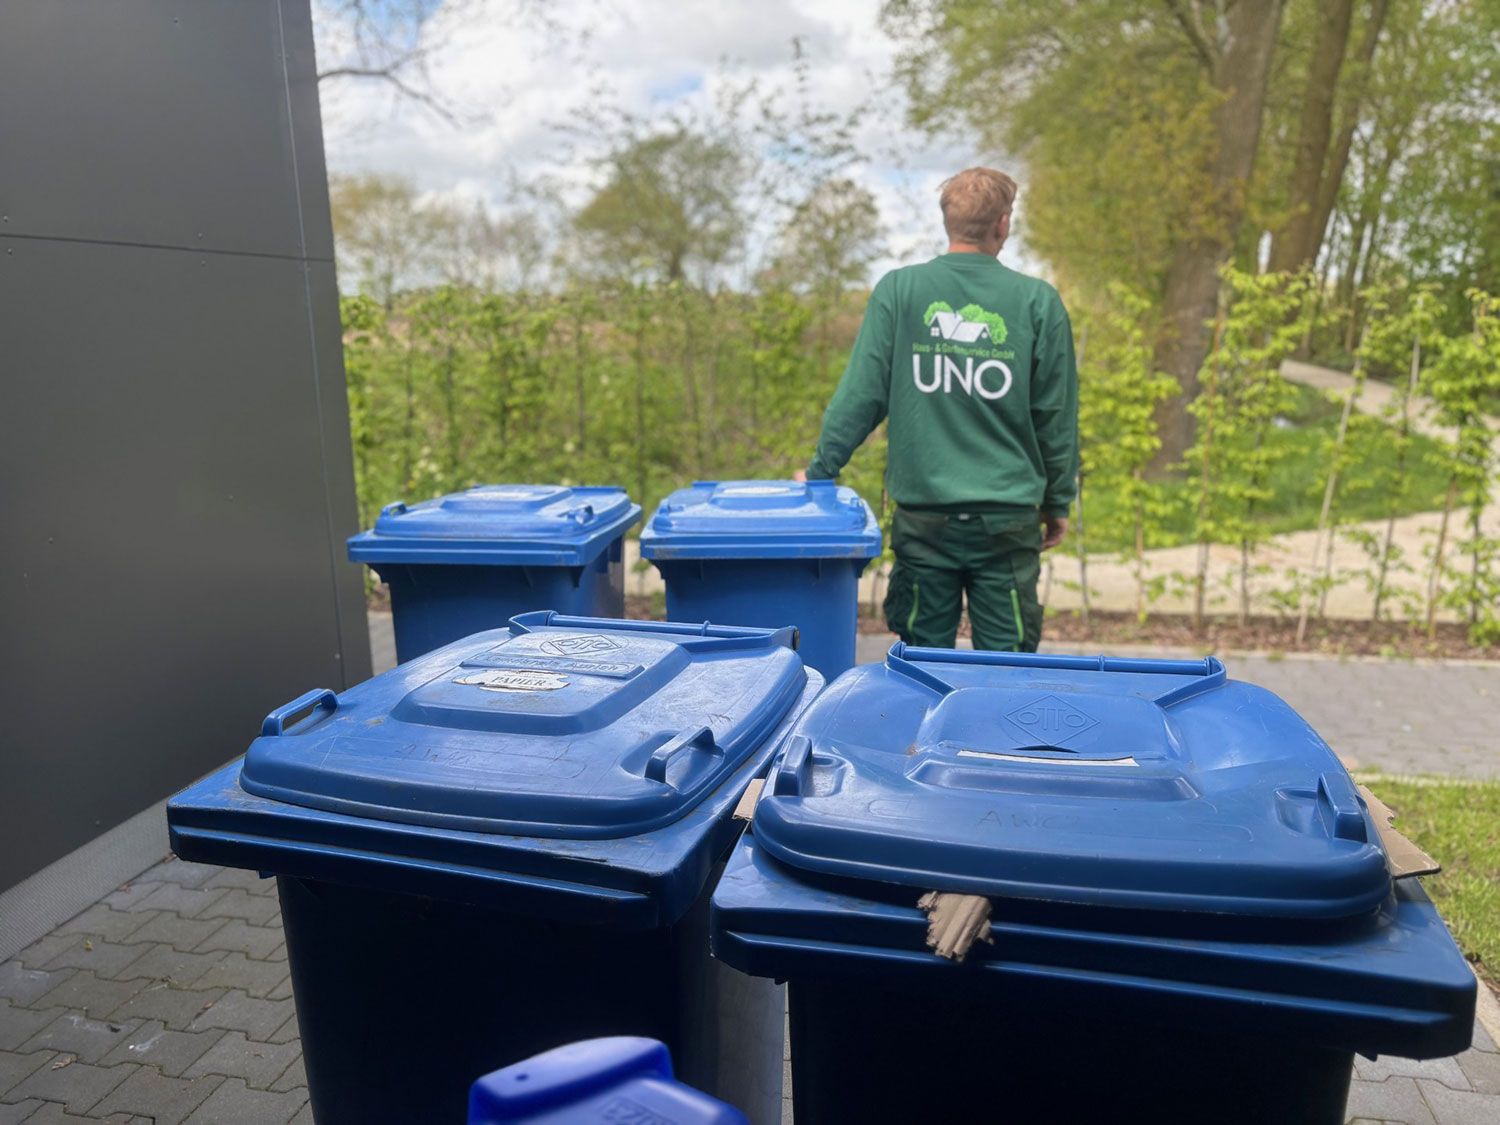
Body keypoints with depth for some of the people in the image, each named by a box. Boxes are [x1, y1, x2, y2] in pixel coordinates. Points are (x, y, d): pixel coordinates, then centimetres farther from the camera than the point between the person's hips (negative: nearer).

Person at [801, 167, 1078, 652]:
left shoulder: (898, 290, -3)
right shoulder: (1038, 301, -1)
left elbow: (861, 393, -3)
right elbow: (1056, 414, 4)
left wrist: (821, 469, 9)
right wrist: (1058, 502, 15)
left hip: (923, 514, 0)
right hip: (1008, 516, 0)